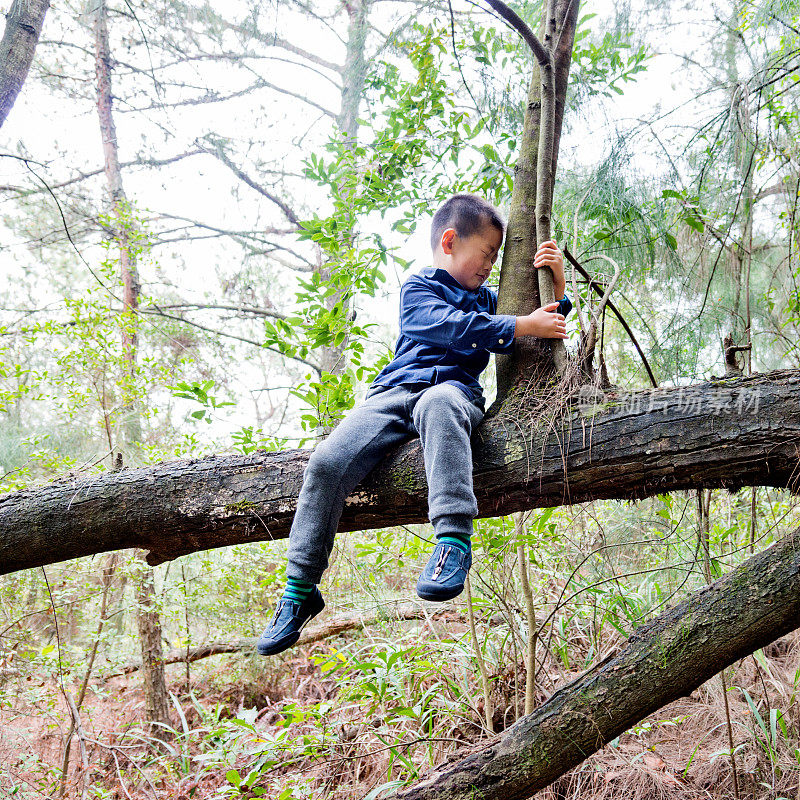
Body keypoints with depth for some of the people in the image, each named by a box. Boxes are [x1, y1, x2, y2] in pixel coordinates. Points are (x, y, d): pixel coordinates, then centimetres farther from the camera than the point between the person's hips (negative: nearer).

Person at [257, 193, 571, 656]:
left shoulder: (487, 301, 28)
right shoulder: (418, 289, 13)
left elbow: (545, 339, 32)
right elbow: (452, 327, -7)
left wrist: (557, 288, 18)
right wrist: (523, 326, -9)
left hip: (454, 390, 1)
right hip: (395, 392, 0)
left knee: (436, 405, -40)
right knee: (326, 463, -22)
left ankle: (453, 539, -51)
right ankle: (300, 591, -10)